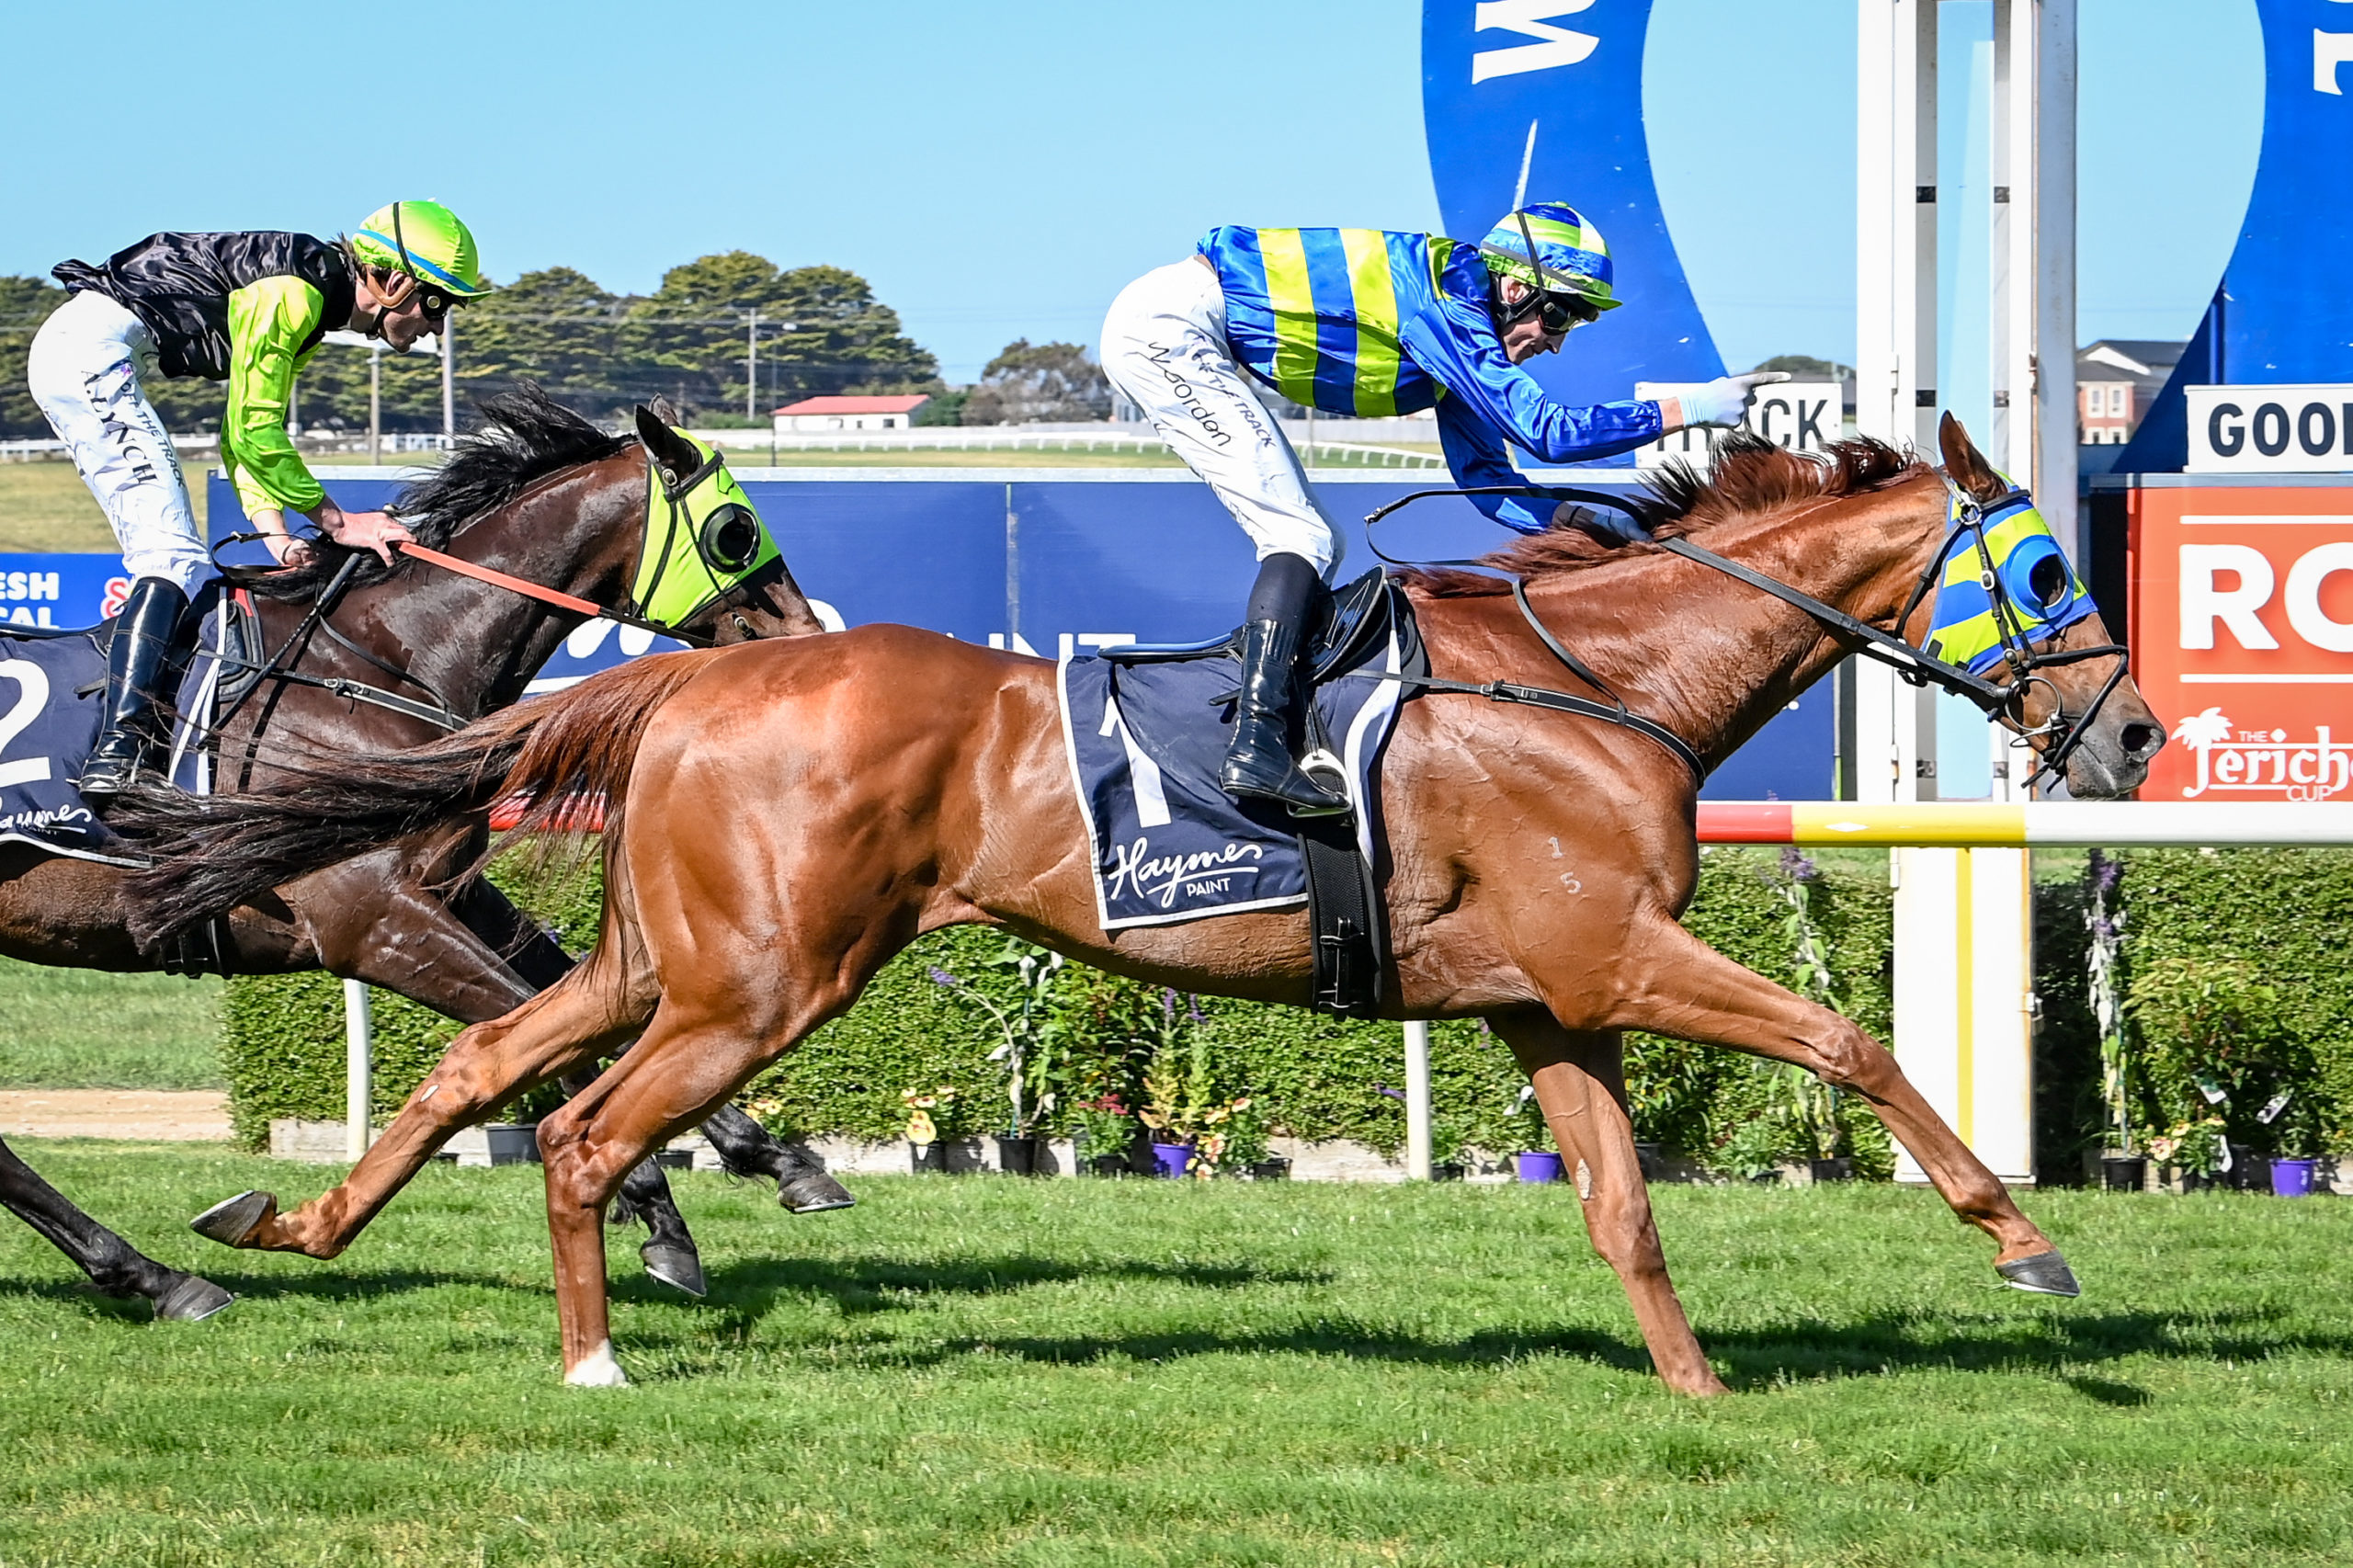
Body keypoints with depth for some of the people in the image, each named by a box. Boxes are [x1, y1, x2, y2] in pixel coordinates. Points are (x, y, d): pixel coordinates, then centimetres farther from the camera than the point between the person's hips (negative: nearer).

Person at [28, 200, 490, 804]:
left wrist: (273, 530, 2)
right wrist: (334, 520, -8)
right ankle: (120, 749, -28)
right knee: (174, 556, -17)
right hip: (92, 351, -11)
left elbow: (242, 429, 15)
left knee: (174, 559, 11)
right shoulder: (292, 293, -15)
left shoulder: (310, 306, 17)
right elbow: (253, 430, -15)